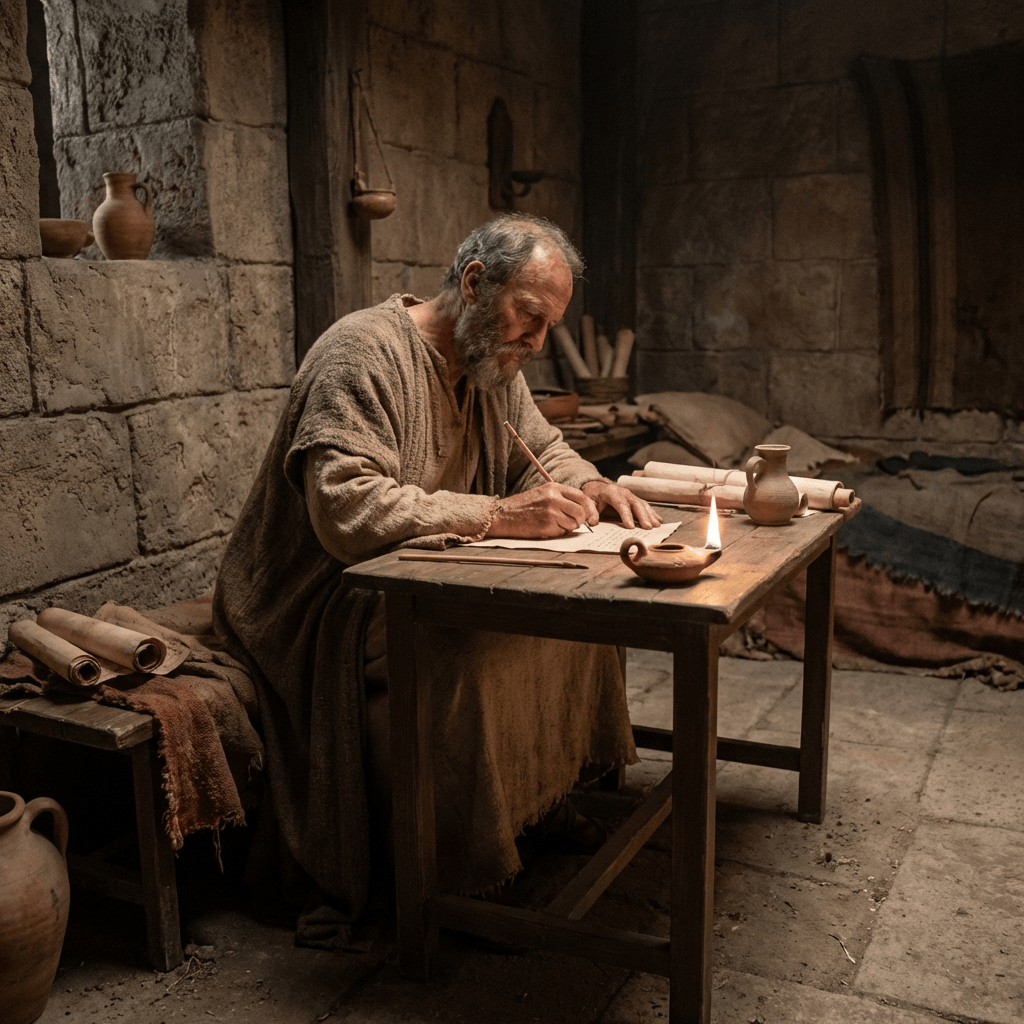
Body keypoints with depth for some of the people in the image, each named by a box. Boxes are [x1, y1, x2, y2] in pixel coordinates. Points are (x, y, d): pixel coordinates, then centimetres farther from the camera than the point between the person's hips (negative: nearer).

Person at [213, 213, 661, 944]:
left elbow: (542, 448, 20)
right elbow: (348, 509, -33)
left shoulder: (493, 363, 7)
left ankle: (550, 795, 11)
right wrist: (498, 514, -34)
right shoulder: (365, 354, -22)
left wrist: (592, 486, -4)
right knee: (473, 655, -32)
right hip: (323, 600, -9)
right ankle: (457, 876, -14)